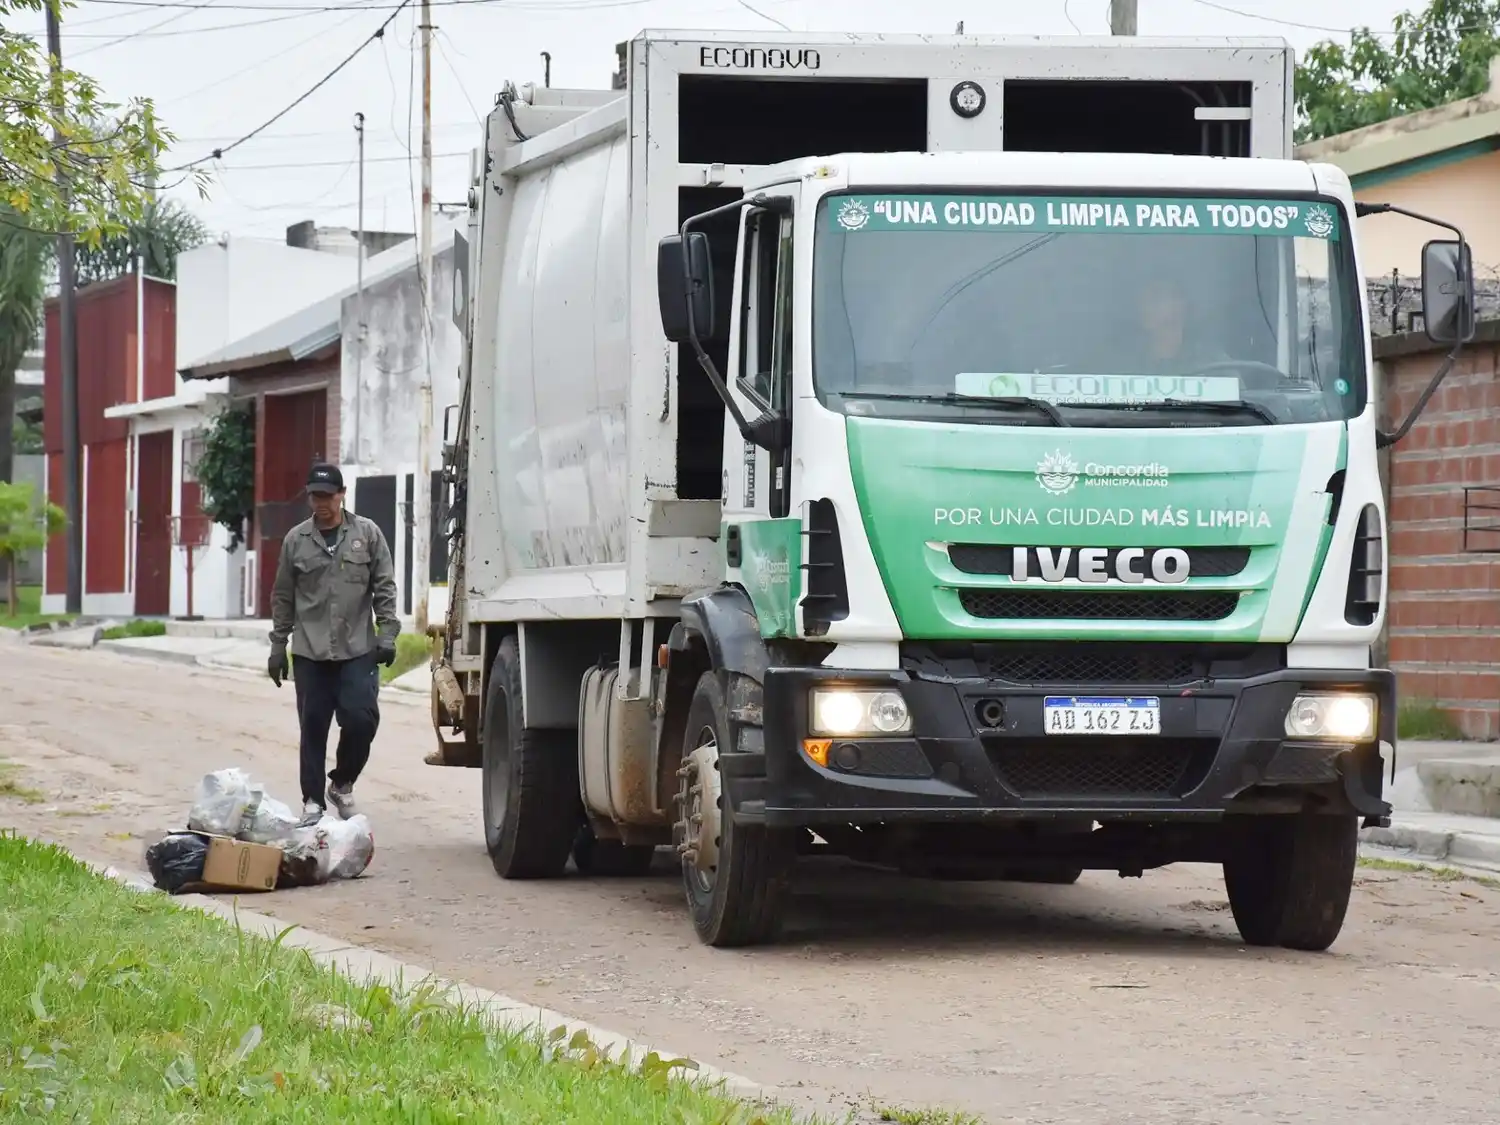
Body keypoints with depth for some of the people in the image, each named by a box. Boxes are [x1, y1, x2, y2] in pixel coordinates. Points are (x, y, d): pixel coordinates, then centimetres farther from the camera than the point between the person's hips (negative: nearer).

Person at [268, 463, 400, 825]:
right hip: (309, 653, 1)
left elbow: (384, 588, 4)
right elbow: (283, 598, 11)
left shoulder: (367, 534, 3)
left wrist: (387, 634, -5)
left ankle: (342, 784, 14)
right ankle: (312, 801, 11)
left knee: (361, 720, -9)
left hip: (358, 650, -1)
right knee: (313, 728, 3)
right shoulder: (296, 540, 6)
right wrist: (278, 647, 9)